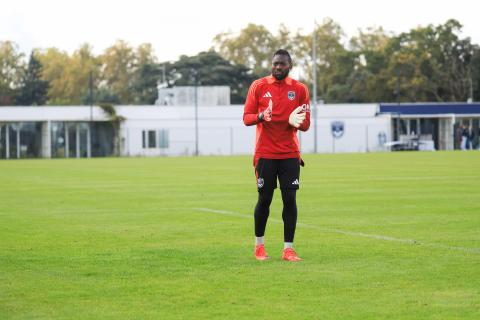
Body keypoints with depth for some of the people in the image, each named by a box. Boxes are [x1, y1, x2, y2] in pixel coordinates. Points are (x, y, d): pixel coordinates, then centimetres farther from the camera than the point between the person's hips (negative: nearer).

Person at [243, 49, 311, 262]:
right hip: (265, 154, -1)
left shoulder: (300, 89, 5)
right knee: (264, 199, 2)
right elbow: (246, 118, 1)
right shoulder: (258, 86, 2)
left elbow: (305, 125, 6)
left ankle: (288, 249, -2)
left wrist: (297, 121, -18)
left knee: (290, 199, -5)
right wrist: (260, 116, -21)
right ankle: (259, 245, 20)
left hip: (290, 154, 1)